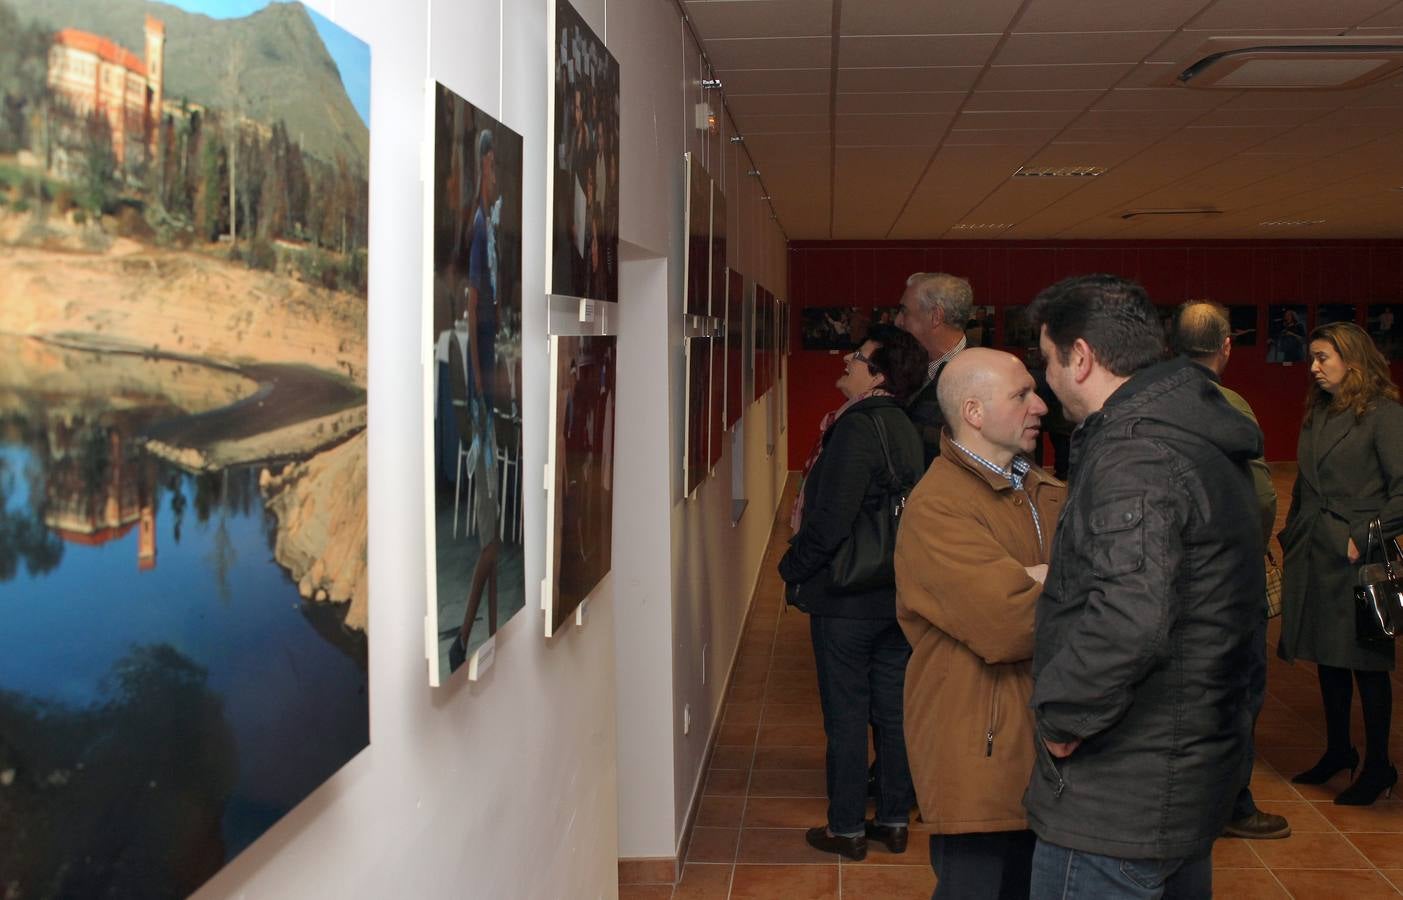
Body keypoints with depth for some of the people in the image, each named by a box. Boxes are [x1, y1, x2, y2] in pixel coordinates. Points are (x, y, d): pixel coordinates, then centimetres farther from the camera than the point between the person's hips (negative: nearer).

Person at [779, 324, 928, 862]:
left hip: (846, 597, -8)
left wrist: (793, 567, -10)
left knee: (845, 716, 3)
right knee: (892, 710, 15)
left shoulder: (857, 427, -19)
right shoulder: (905, 429, 8)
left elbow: (831, 520, -24)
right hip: (898, 595, 8)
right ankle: (894, 819, 25)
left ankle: (846, 828, 14)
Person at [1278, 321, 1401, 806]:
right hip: (1313, 555, 7)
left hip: (1355, 557, -7)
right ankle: (1338, 751, 29)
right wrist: (1294, 533, 14)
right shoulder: (1318, 413, 12)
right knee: (1327, 656, 15)